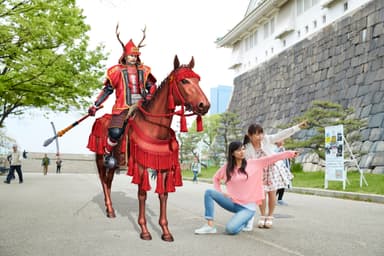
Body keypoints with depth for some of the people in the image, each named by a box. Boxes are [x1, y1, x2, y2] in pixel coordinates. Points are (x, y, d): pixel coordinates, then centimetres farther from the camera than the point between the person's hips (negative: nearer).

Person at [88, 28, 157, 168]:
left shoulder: (144, 70, 16)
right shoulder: (116, 70, 8)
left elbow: (151, 85, 22)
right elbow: (107, 89, 11)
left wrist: (150, 95, -1)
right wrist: (95, 105, 7)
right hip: (123, 107, -3)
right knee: (115, 132, -23)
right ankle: (107, 153, 4)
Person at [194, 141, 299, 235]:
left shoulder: (254, 164, -4)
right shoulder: (227, 167, 2)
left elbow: (271, 158, -9)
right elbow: (216, 178, 18)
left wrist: (291, 153, -13)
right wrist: (219, 192, 3)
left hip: (247, 206, -3)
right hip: (233, 203, 4)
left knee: (231, 229, -24)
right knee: (209, 192, -15)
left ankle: (244, 221, 11)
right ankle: (210, 226, -14)